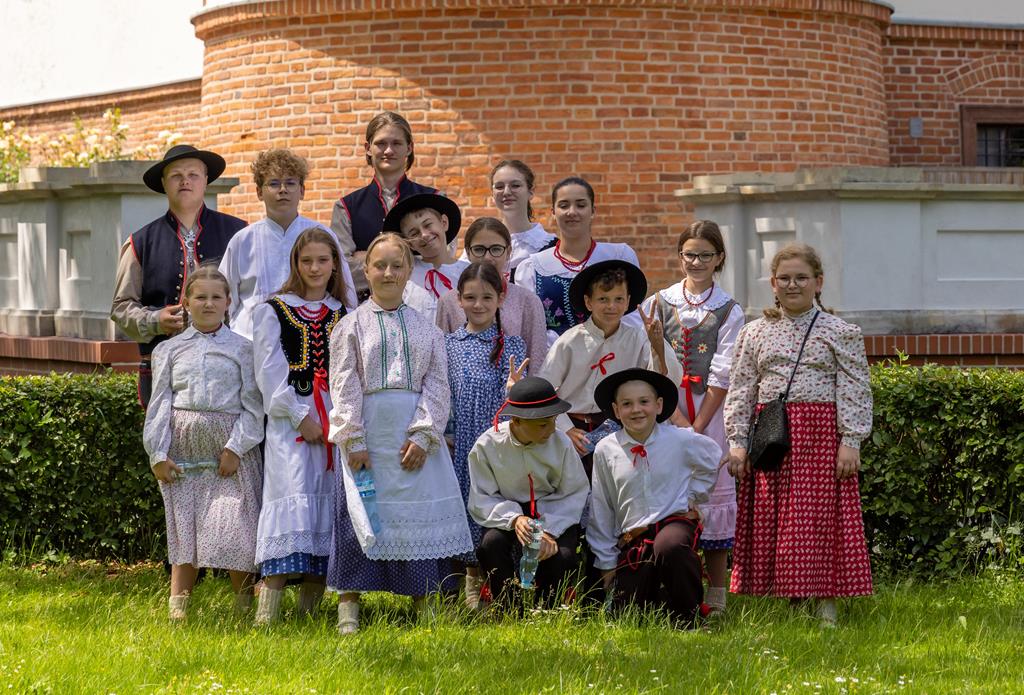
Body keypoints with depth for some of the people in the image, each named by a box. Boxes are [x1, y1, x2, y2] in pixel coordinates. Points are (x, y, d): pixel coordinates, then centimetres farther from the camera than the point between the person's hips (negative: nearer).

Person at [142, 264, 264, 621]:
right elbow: (160, 404, 8)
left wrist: (236, 447, -9)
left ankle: (245, 601, 3)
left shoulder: (242, 348, 7)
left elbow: (252, 404, 2)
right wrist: (158, 454, -1)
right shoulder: (169, 350, 12)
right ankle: (178, 603, 4)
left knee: (234, 525, -8)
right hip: (183, 446, 2)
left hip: (229, 447, -2)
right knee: (184, 525, 1)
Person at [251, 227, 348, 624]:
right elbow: (270, 371, -1)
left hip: (335, 420, 3)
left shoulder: (344, 316, 16)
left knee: (328, 500, -2)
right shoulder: (274, 311, 7)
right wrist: (301, 416, -10)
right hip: (289, 417, -3)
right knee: (291, 498, -14)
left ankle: (310, 607, 1)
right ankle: (267, 610, -20)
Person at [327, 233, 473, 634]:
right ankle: (348, 608, 1)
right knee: (359, 514, -4)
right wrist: (353, 439, -10)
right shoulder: (352, 326, 5)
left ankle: (423, 602, 12)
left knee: (421, 510, 3)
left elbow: (437, 386, 5)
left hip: (414, 433, 2)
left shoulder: (426, 329, 11)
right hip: (368, 430, -2)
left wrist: (424, 435, -8)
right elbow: (344, 386, -1)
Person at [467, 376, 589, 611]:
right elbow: (481, 500, -9)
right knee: (490, 545, -33)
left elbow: (575, 495, -6)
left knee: (562, 556, -31)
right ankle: (509, 611, -13)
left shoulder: (561, 444, -11)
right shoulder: (488, 445, -13)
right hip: (508, 510, 0)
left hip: (554, 514, 0)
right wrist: (514, 519, -28)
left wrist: (550, 530, -22)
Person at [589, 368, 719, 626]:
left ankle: (688, 618, -18)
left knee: (669, 546, -39)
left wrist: (692, 496, 9)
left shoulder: (680, 440, -3)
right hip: (632, 539, 3)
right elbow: (600, 511, 8)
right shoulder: (605, 451, -1)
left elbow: (715, 458, 19)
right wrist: (606, 563, 9)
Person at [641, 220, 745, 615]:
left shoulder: (729, 312, 3)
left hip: (710, 411, -1)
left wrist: (697, 428, -9)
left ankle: (716, 600, 3)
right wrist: (678, 420, -11)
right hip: (665, 410, 1)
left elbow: (721, 376, -3)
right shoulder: (658, 304, 6)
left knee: (713, 490, -2)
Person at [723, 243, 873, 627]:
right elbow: (740, 390, 10)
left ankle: (826, 607, 2)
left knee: (820, 520, -4)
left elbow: (854, 390, -1)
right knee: (770, 521, 2)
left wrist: (850, 441, -9)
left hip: (820, 436, -3)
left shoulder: (839, 333, 2)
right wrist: (737, 442, 3)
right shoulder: (755, 333, 11)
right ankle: (778, 602, 9)